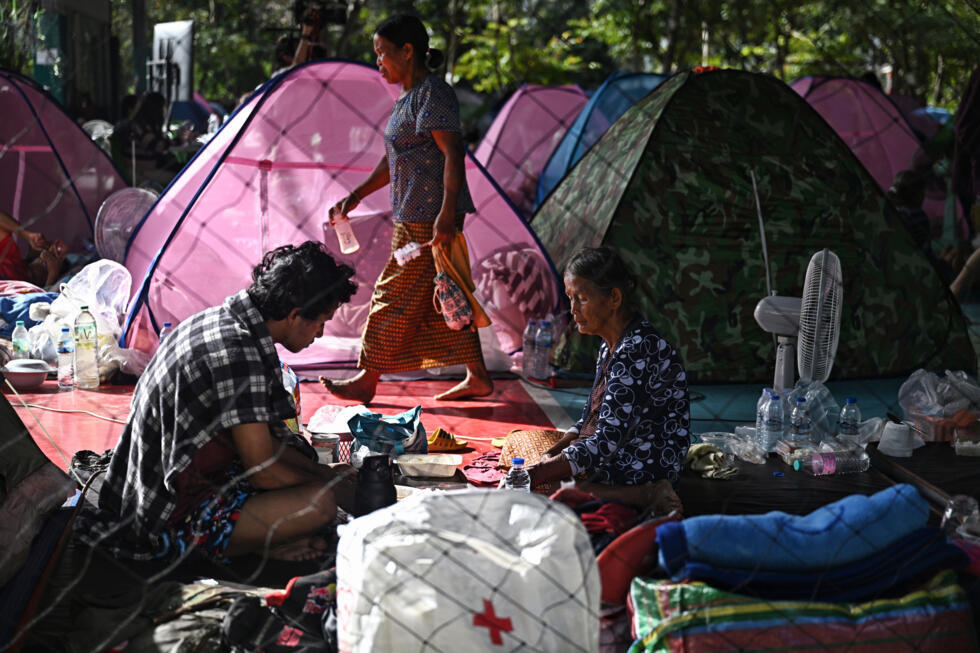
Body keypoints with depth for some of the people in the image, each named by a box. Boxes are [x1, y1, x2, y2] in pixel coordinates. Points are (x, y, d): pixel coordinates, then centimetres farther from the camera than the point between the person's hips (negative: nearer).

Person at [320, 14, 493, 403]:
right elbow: (394, 161, 24)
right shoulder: (408, 97, 17)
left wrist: (446, 213, -28)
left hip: (427, 219, -10)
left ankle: (366, 381, 7)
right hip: (415, 216, 10)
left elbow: (452, 153, -22)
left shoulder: (433, 94, -14)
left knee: (395, 297, -2)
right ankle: (478, 377, 17)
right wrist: (356, 195, 22)